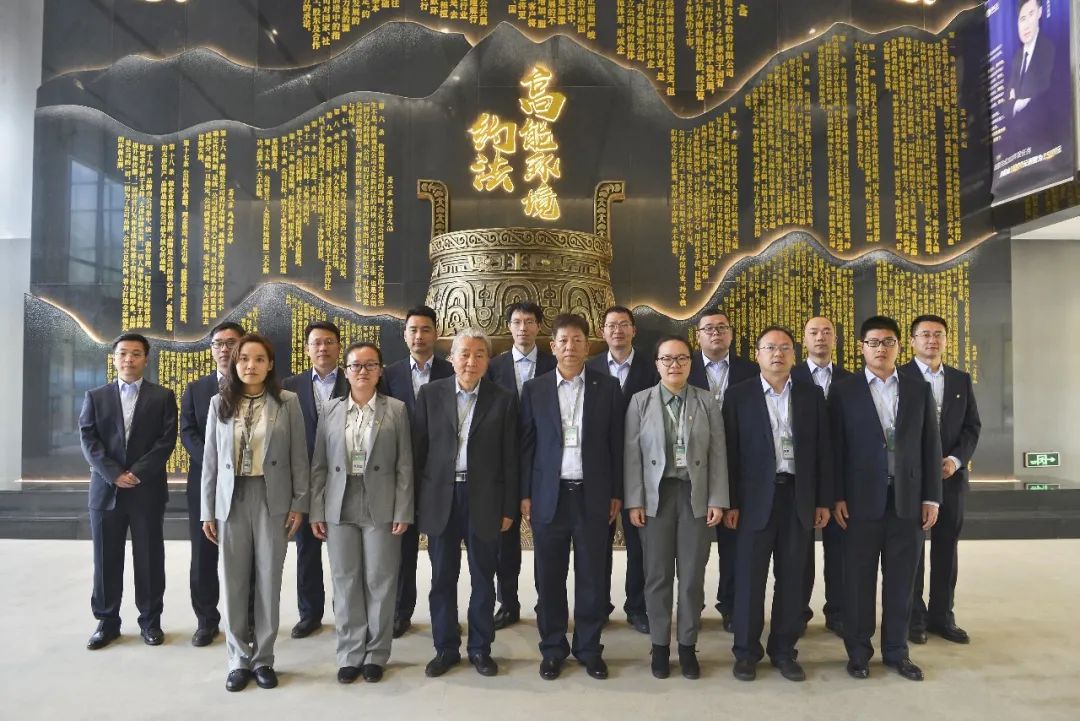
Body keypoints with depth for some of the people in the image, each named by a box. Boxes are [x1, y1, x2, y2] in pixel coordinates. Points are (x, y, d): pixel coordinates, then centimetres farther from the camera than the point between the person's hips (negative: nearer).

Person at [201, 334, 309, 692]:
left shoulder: (288, 402, -1)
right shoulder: (220, 403, 5)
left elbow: (299, 456, 0)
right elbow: (210, 459, 6)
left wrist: (300, 502, -4)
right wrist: (207, 510, 4)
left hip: (272, 499, -1)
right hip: (231, 499, 2)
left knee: (269, 581, 6)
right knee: (234, 582, 6)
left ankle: (263, 658, 20)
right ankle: (239, 659, 21)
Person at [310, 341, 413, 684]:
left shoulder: (396, 409, 1)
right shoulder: (331, 410, 6)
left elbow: (404, 465, -1)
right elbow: (319, 465, 6)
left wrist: (403, 511, -7)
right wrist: (316, 511, 2)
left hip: (381, 508, -2)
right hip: (340, 508, 2)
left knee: (380, 581, 5)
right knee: (345, 581, 8)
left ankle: (376, 654, 20)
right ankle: (350, 654, 21)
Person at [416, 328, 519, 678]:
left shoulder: (504, 399, -1)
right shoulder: (430, 394, 2)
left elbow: (509, 458, -1)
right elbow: (419, 449, 3)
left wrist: (508, 507, -2)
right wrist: (417, 499, 0)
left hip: (484, 499, -1)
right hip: (440, 498, 1)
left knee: (483, 579, 10)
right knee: (442, 578, 11)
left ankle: (480, 648, 26)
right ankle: (446, 648, 27)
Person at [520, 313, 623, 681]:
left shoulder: (607, 387, 2)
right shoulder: (534, 389, 4)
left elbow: (616, 443, 4)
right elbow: (526, 444, 4)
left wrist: (616, 493, 2)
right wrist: (525, 494, 1)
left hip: (592, 495, 0)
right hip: (548, 495, 0)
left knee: (592, 576, 8)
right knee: (549, 578, 8)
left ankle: (589, 648, 24)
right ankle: (553, 648, 23)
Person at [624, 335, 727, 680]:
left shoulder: (707, 402, 4)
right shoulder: (640, 401, 1)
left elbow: (718, 454, 3)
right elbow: (632, 454, -1)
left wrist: (717, 500, -4)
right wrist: (634, 501, -6)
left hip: (696, 496, 1)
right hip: (656, 496, -1)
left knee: (693, 576, 7)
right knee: (658, 575, 6)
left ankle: (688, 645, 22)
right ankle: (660, 645, 21)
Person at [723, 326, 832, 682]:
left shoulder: (812, 395, 7)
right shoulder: (739, 394, 0)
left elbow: (822, 449, 7)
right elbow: (731, 450, -2)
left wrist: (823, 500, 4)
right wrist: (731, 502, -6)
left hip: (799, 496, 2)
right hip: (756, 497, -2)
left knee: (792, 578, 9)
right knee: (750, 577, 4)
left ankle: (784, 650, 23)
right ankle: (747, 651, 17)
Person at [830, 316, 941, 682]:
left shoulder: (920, 390, 8)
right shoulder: (843, 391, 0)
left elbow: (931, 446, 7)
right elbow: (836, 448, -2)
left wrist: (931, 497, 2)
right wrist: (837, 497, -7)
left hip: (908, 499, 2)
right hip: (861, 499, -2)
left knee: (901, 580, 9)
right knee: (859, 579, 6)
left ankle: (896, 650, 24)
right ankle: (858, 651, 19)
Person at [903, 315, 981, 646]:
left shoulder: (961, 380, 11)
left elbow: (972, 426, 8)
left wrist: (956, 459, -8)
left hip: (951, 475, 4)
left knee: (946, 548, 9)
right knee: (911, 549, 3)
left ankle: (942, 616, 20)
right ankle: (914, 617, 14)